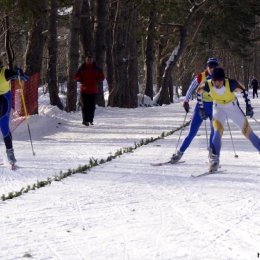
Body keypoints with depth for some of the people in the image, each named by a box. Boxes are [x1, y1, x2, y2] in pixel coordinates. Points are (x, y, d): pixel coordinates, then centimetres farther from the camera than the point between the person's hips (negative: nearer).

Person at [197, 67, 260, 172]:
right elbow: (199, 92, -5)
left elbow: (243, 90, -13)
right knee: (218, 131, -22)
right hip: (218, 108, 0)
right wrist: (201, 109, -2)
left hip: (233, 107, 0)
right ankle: (214, 159, -16)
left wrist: (248, 106, -11)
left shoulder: (231, 84, -32)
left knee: (247, 131, 4)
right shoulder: (208, 85, -27)